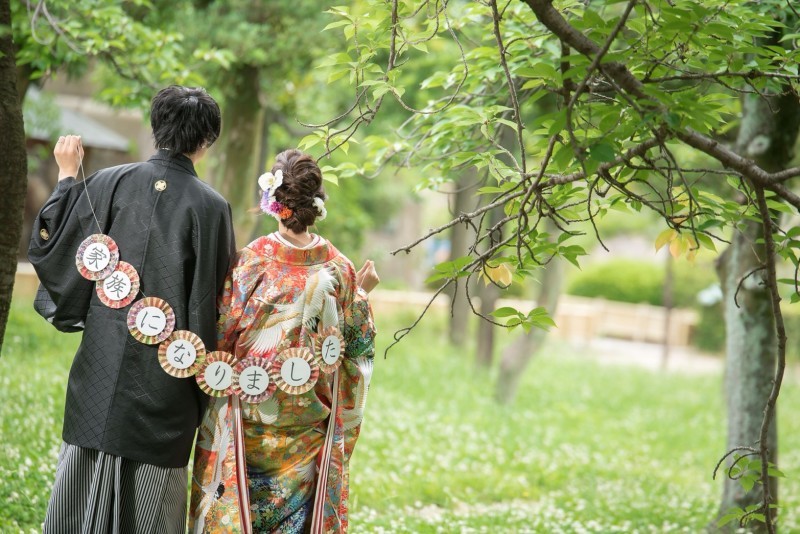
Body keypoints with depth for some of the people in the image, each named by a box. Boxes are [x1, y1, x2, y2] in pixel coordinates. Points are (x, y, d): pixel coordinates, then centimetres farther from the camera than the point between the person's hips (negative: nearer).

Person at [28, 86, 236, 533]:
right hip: (164, 378, -2)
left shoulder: (112, 182, -3)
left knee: (85, 478, 12)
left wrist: (68, 177, 17)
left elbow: (50, 244, 4)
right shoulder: (211, 207, -9)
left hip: (101, 366, 3)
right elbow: (211, 302, -6)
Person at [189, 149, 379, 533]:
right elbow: (357, 343, 3)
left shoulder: (250, 261, -13)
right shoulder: (339, 268, -5)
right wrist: (361, 293, 17)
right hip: (311, 426, 2)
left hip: (249, 414, -2)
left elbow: (221, 335, -10)